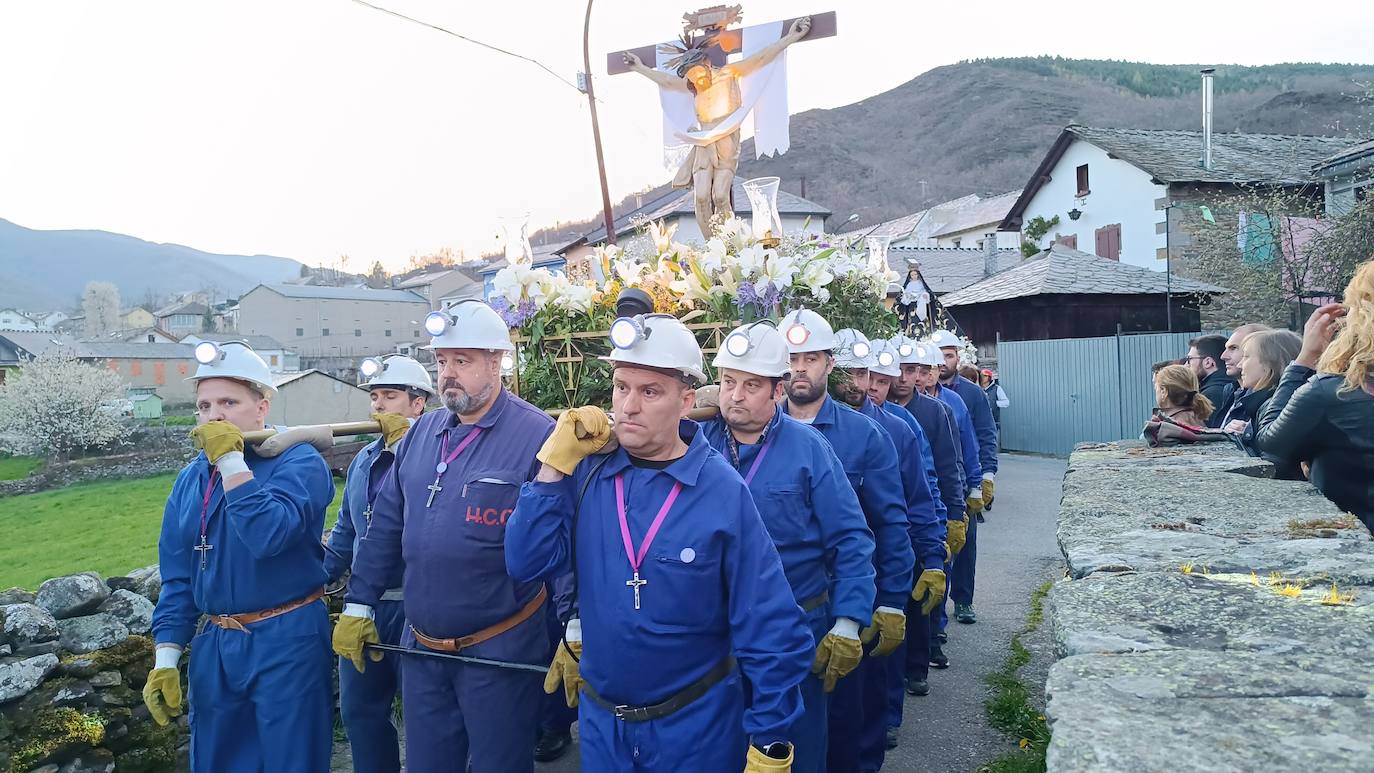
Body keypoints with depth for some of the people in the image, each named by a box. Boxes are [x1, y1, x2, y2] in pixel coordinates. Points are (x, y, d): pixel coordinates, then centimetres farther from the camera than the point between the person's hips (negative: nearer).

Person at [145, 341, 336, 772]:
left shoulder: (298, 462, -11)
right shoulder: (190, 480, 8)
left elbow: (269, 535, -28)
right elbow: (177, 577, 11)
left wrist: (230, 461, -23)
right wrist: (166, 659, 7)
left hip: (287, 642, -6)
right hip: (214, 644, 6)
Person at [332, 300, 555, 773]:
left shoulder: (537, 436, -16)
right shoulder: (422, 433, 6)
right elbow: (385, 526, 11)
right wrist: (358, 606, 11)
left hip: (500, 655, -6)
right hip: (420, 650, 6)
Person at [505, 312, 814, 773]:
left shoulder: (724, 493, -17)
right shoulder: (586, 473, -6)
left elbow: (769, 633, -14)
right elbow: (526, 564, -11)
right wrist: (554, 464, -17)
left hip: (695, 723, -3)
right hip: (599, 717, 3)